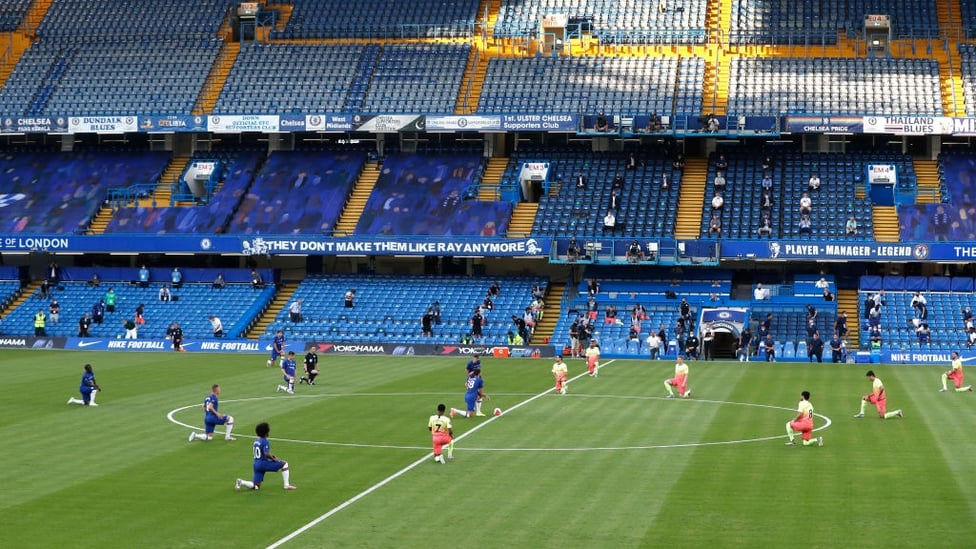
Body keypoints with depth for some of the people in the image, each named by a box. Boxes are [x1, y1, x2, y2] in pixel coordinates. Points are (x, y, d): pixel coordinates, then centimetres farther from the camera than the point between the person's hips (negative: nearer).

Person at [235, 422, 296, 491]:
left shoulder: (256, 441, 14)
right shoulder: (265, 442, -13)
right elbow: (266, 454, -23)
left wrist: (270, 456, 17)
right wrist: (274, 459, -7)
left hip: (256, 464, 8)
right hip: (264, 464, -8)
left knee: (256, 486, 11)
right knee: (284, 463, 4)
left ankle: (241, 482, -12)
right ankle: (287, 485, -1)